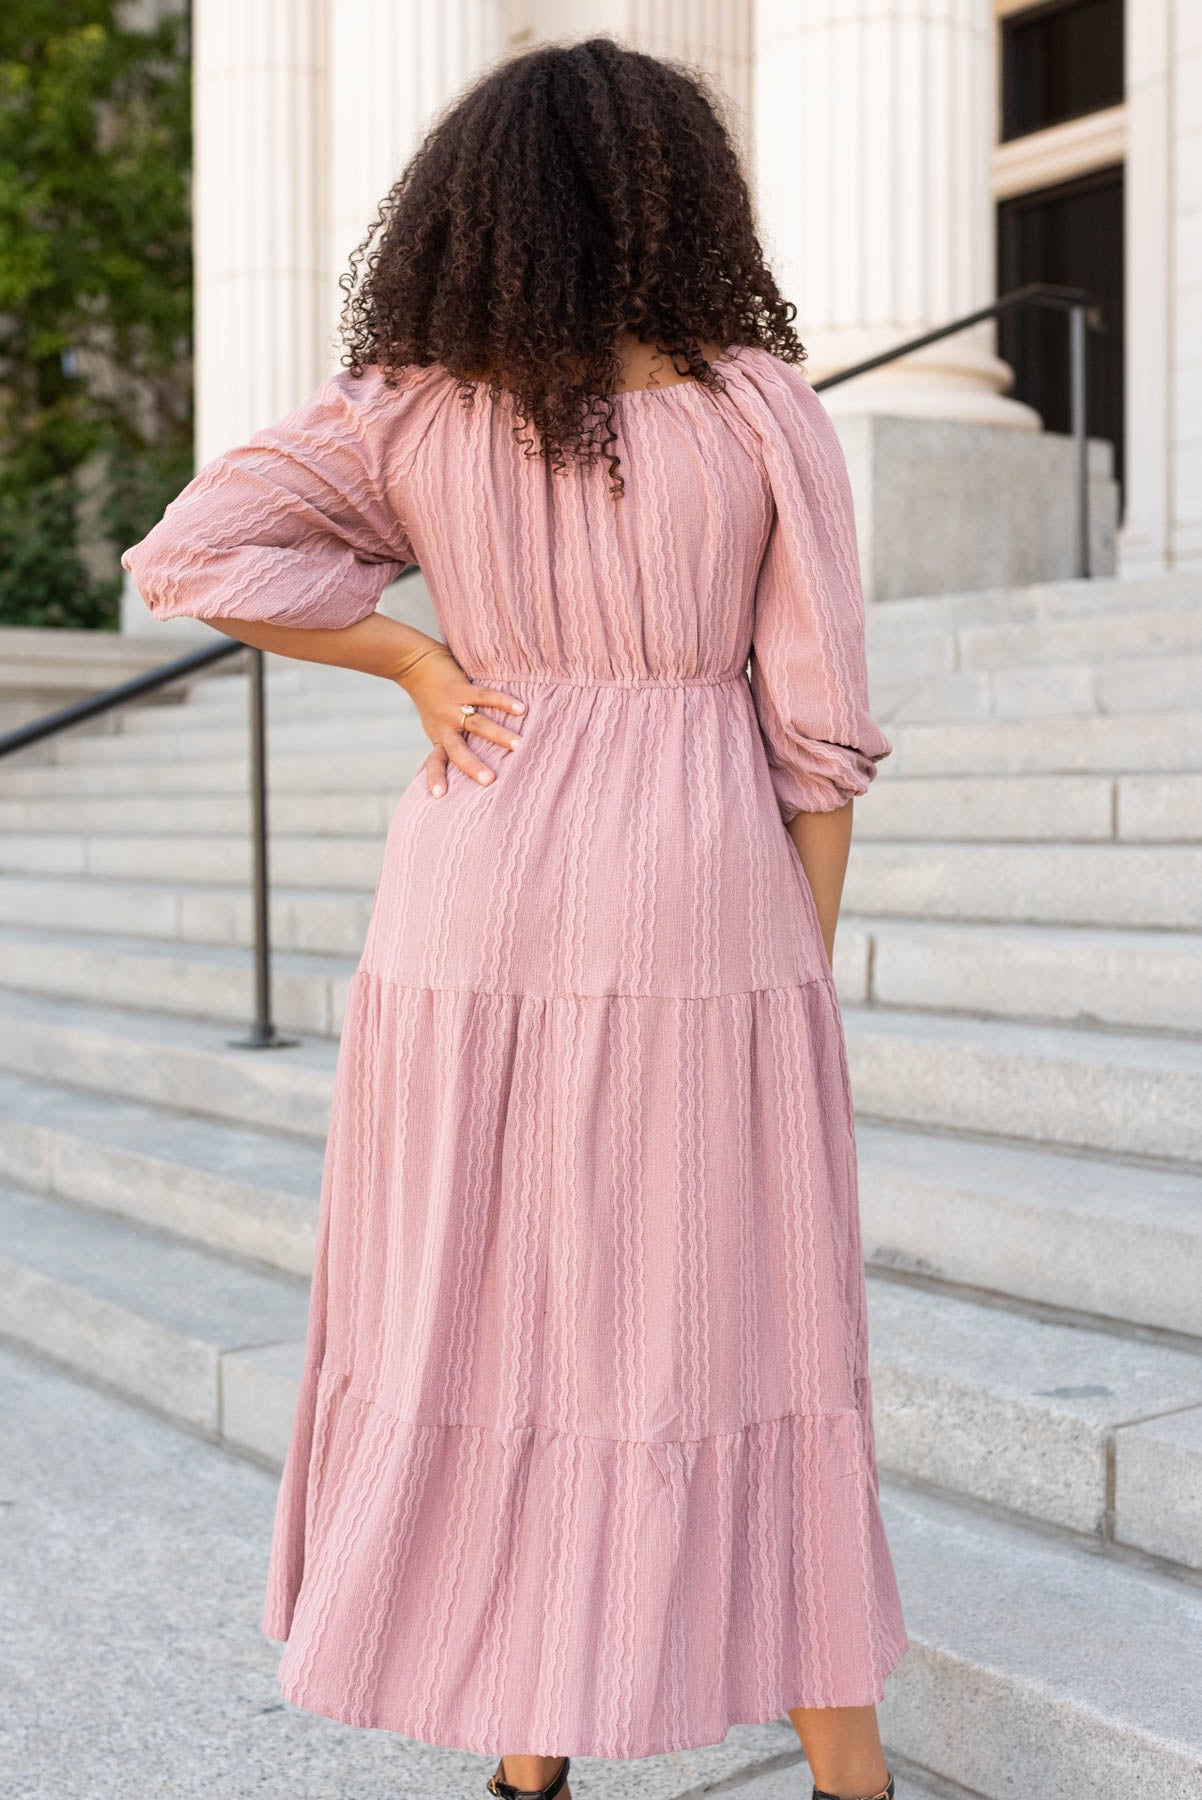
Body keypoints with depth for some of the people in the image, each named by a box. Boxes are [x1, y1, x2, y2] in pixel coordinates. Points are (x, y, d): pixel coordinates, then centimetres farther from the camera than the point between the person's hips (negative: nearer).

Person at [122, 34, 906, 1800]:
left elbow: (193, 553, -11)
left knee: (496, 1318, 12)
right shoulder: (768, 411, -3)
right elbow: (821, 723, -5)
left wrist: (421, 662, -2)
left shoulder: (414, 414, 0)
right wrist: (804, 974, 4)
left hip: (483, 907, 1)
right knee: (751, 1325, 9)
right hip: (707, 912, -1)